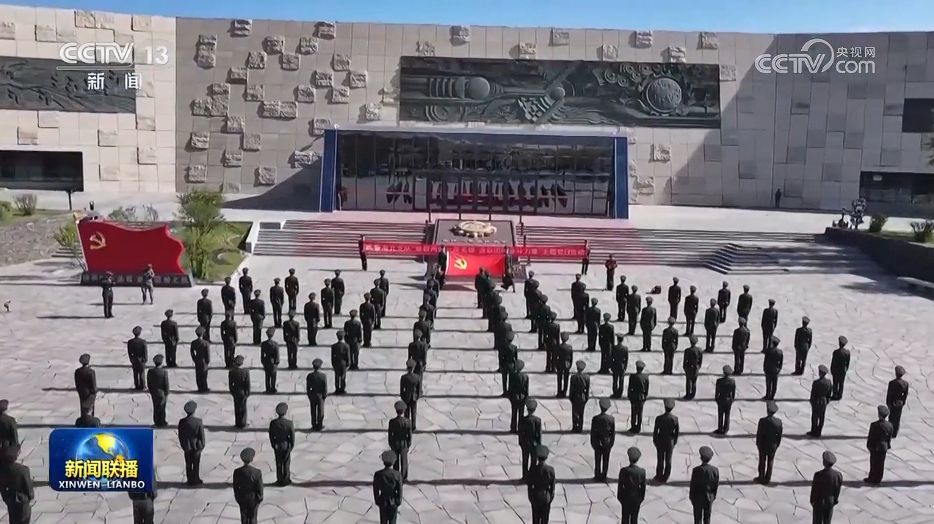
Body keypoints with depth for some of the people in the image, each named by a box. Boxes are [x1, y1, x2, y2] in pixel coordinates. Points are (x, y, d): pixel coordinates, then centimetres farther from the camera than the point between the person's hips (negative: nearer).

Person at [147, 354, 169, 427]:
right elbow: (166, 384, -16)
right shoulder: (164, 372, -22)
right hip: (162, 393, -3)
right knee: (161, 408, 12)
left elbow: (148, 383, -1)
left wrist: (151, 392, 13)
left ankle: (156, 422, 29)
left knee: (155, 407, 18)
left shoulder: (150, 371, -11)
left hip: (154, 393, 3)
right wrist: (167, 394, -5)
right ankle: (161, 423, 24)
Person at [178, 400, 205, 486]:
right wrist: (202, 445, 2)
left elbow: (180, 435, -4)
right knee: (196, 464, 13)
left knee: (188, 464, 17)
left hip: (187, 447, 2)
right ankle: (195, 480, 22)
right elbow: (201, 435, -13)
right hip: (196, 446, -2)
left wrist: (183, 445, 11)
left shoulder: (182, 422, -14)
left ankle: (190, 480, 26)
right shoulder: (198, 422, -21)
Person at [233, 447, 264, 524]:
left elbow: (235, 488, -7)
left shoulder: (237, 472, -21)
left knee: (244, 518, 22)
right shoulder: (257, 472, -28)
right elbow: (259, 488, -17)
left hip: (242, 498, 2)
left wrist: (237, 499, 10)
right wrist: (260, 500, 0)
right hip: (253, 499, -2)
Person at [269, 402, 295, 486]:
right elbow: (292, 437, -15)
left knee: (278, 464, 18)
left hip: (277, 446, 1)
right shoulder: (290, 423, -24)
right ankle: (286, 480, 26)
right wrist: (292, 446, 3)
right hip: (287, 445, -1)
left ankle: (280, 480, 27)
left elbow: (271, 436, -7)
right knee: (286, 463, 16)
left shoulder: (273, 423, -19)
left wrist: (273, 446, 9)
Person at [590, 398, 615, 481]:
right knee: (605, 461, 13)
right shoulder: (611, 418, -14)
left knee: (597, 460, 14)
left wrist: (592, 443, 2)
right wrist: (612, 442, 8)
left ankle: (597, 476, 21)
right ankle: (603, 477, 20)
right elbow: (613, 432, -6)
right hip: (607, 442, 1)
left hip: (598, 443, -1)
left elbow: (592, 432, -10)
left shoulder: (595, 418, -18)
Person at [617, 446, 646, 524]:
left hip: (626, 498, -2)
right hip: (637, 498, 2)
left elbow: (620, 486, -13)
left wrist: (619, 498, 2)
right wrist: (642, 498, 9)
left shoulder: (623, 471, -22)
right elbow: (643, 486, -6)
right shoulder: (642, 471, -16)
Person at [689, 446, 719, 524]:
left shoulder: (696, 470, -26)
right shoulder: (715, 470, -17)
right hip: (709, 497, 3)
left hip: (698, 498, -3)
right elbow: (716, 485, -5)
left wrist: (691, 498, 1)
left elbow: (693, 485, -15)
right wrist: (713, 497, 12)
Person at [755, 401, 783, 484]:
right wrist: (777, 445, 9)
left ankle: (761, 478, 23)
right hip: (773, 446, 2)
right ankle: (767, 479, 24)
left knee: (762, 462, 13)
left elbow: (759, 434, -16)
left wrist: (758, 445, -2)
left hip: (763, 445, -2)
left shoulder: (762, 421, -23)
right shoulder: (779, 421, -14)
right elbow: (779, 435, -5)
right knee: (770, 462, 16)